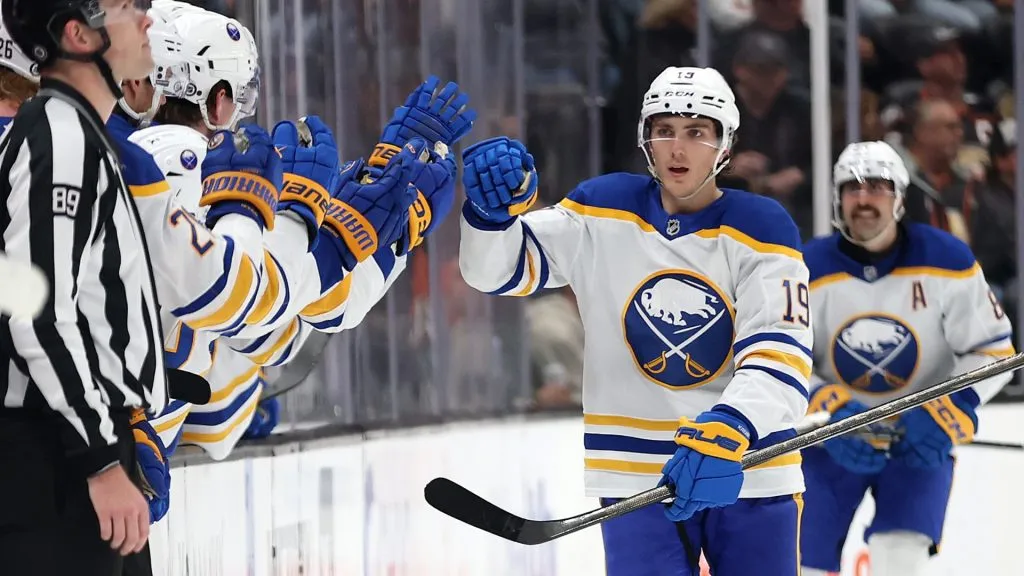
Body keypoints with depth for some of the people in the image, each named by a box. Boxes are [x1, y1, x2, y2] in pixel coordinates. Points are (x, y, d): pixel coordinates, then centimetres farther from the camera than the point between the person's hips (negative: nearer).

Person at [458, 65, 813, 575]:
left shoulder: (760, 228, -6)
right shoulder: (602, 214, 1)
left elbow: (778, 351, -18)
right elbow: (500, 267, -1)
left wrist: (728, 430, -37)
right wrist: (495, 208, -25)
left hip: (749, 472, -1)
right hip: (637, 476, 1)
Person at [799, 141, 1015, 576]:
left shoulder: (946, 261, -14)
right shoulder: (810, 271, -14)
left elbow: (993, 352, -8)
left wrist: (948, 412, -23)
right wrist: (828, 409, -26)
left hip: (919, 438, -1)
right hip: (830, 440, 1)